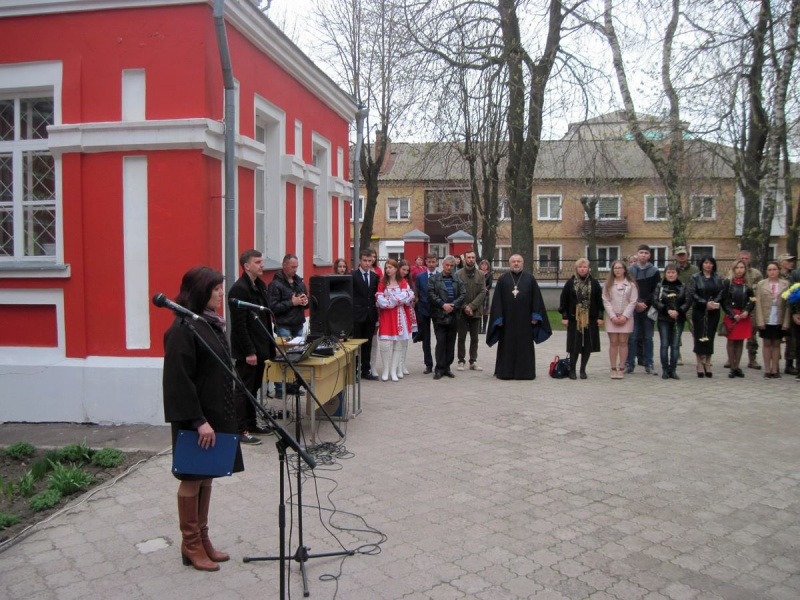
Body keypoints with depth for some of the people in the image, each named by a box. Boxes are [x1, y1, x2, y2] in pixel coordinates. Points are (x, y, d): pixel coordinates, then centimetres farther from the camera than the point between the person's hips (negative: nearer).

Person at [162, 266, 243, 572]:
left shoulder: (211, 323, 9)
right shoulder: (183, 328, -18)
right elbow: (180, 380, -21)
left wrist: (229, 414, 15)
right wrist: (198, 421, -22)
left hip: (216, 413, 9)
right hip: (195, 417, -9)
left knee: (207, 476, 16)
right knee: (192, 478, 5)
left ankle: (202, 539, 28)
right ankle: (191, 545, 20)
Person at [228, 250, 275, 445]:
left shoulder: (261, 286, 12)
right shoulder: (239, 289, -15)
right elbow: (239, 324, -19)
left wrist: (270, 343, 15)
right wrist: (249, 351, -19)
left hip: (260, 348, 8)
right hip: (247, 351, -8)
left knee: (254, 388, 16)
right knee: (244, 390, -1)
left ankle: (251, 423, 27)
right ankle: (240, 430, 7)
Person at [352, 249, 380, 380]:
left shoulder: (375, 276, 10)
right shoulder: (353, 275, -5)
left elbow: (376, 294, 12)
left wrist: (376, 312, 5)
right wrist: (351, 311, -9)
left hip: (370, 315, 5)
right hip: (357, 315, -4)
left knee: (368, 344, 10)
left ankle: (366, 370, 18)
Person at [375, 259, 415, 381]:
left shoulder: (403, 283, 9)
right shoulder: (382, 283, 5)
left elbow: (408, 297, -4)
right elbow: (380, 300, -7)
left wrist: (389, 300, -9)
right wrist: (399, 299, -9)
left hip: (400, 316, 2)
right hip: (386, 316, -1)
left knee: (399, 342, 0)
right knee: (385, 342, -10)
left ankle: (394, 370, 6)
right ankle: (386, 370, 0)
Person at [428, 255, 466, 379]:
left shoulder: (457, 280, 11)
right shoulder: (434, 278, 4)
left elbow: (463, 294, 2)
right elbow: (431, 294, -6)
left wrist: (453, 305, -11)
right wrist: (443, 304, -15)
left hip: (453, 315, 3)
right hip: (439, 315, -3)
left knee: (451, 342, 6)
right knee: (441, 341, -6)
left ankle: (447, 367, 15)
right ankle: (439, 369, -1)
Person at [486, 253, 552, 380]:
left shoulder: (530, 278, 6)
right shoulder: (502, 279, 4)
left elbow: (536, 298, 4)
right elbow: (497, 299, 1)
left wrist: (535, 316, -3)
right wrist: (499, 318, -5)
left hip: (525, 319, 0)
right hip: (507, 318, 0)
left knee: (525, 346, 5)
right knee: (507, 346, 5)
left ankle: (525, 372, 13)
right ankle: (505, 371, 12)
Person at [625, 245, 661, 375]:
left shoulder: (654, 271, 5)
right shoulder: (630, 270, 4)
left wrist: (645, 304, -10)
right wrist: (636, 303, -10)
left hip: (648, 309, 0)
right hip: (633, 309, 0)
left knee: (648, 338, 5)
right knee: (631, 337, 0)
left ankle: (649, 365, 11)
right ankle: (629, 364, 7)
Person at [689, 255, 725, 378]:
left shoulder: (717, 277, 10)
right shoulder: (695, 277, 2)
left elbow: (721, 292, 3)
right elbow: (693, 294, -5)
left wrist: (714, 302, -13)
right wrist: (705, 303, -14)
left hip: (713, 311, 2)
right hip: (699, 311, -2)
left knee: (710, 337, 4)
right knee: (699, 337, -3)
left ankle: (708, 365, 11)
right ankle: (700, 365, 2)